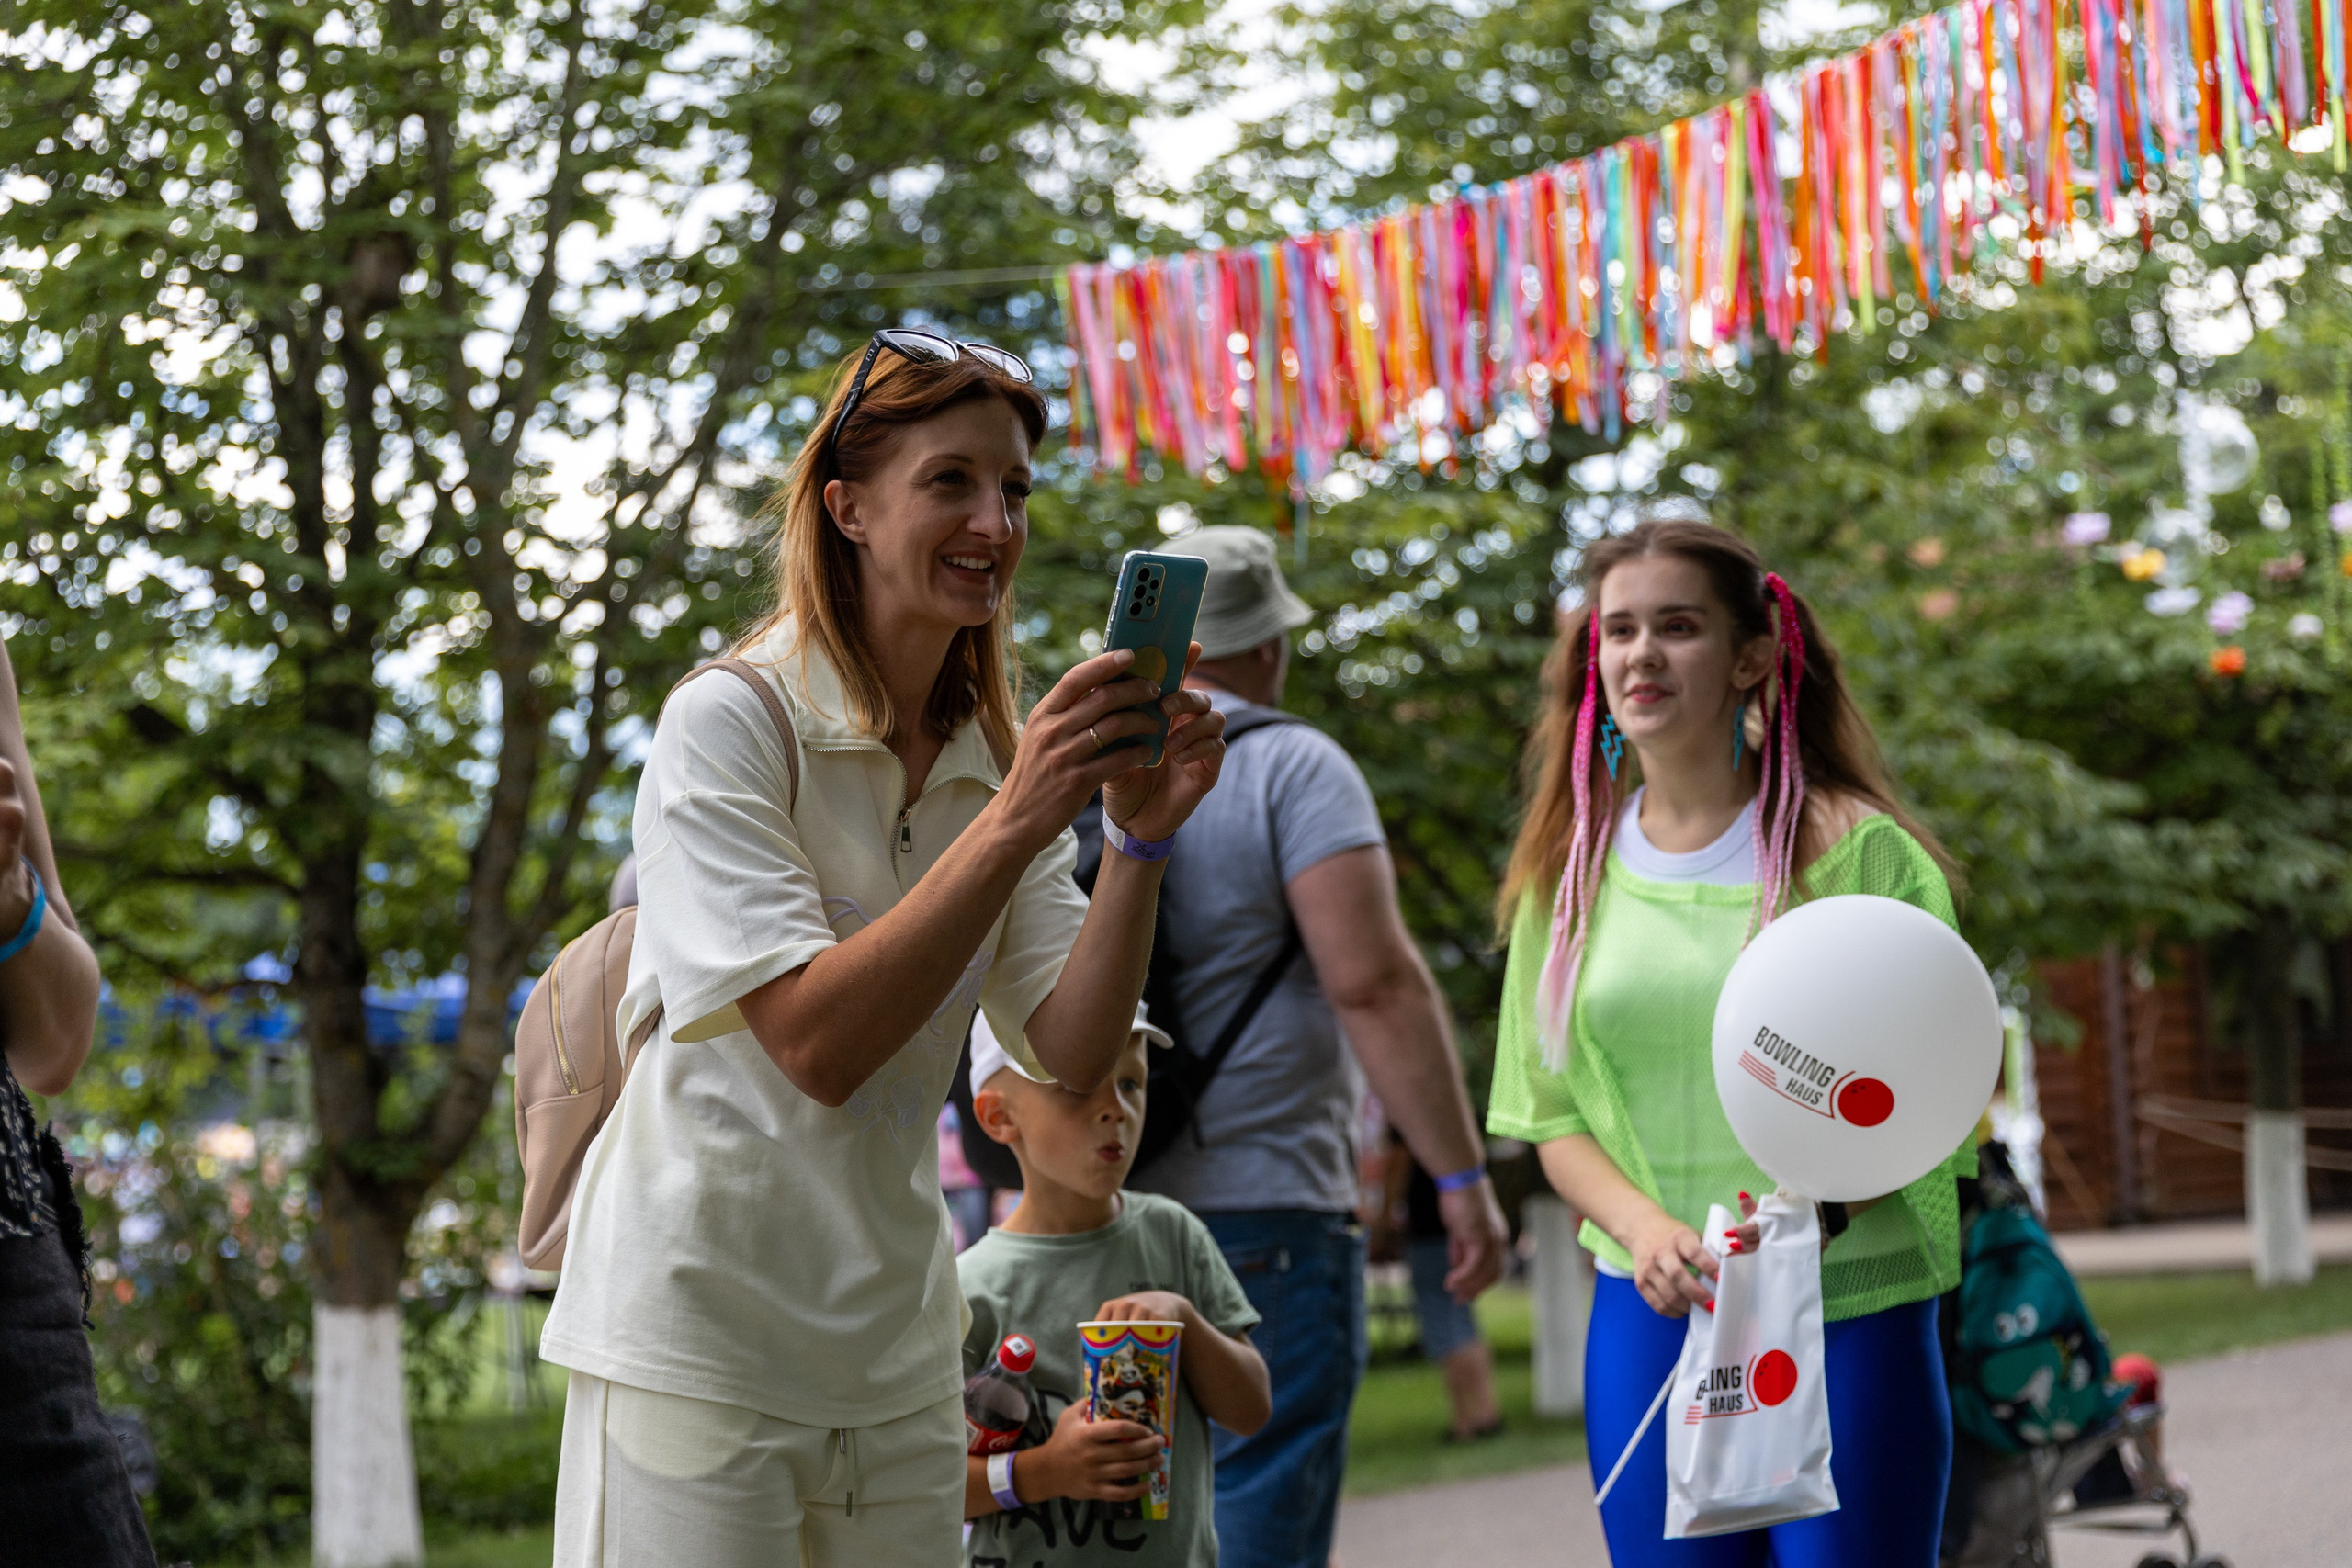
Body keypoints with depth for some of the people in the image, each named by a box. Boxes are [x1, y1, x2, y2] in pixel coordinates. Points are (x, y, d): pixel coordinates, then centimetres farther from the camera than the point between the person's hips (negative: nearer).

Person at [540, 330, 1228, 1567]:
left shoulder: (995, 761, 9)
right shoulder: (728, 724, -10)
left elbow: (1070, 1053, -3)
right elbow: (815, 1041, -20)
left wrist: (1141, 840, -16)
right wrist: (1010, 827, -25)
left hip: (894, 1351, 6)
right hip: (702, 1336, -6)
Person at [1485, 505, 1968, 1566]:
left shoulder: (1854, 850, -3)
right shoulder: (1572, 866, 9)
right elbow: (1552, 1116, 10)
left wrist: (1822, 1206, -23)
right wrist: (1645, 1228, -10)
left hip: (1847, 1322, -3)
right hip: (1650, 1320, 3)